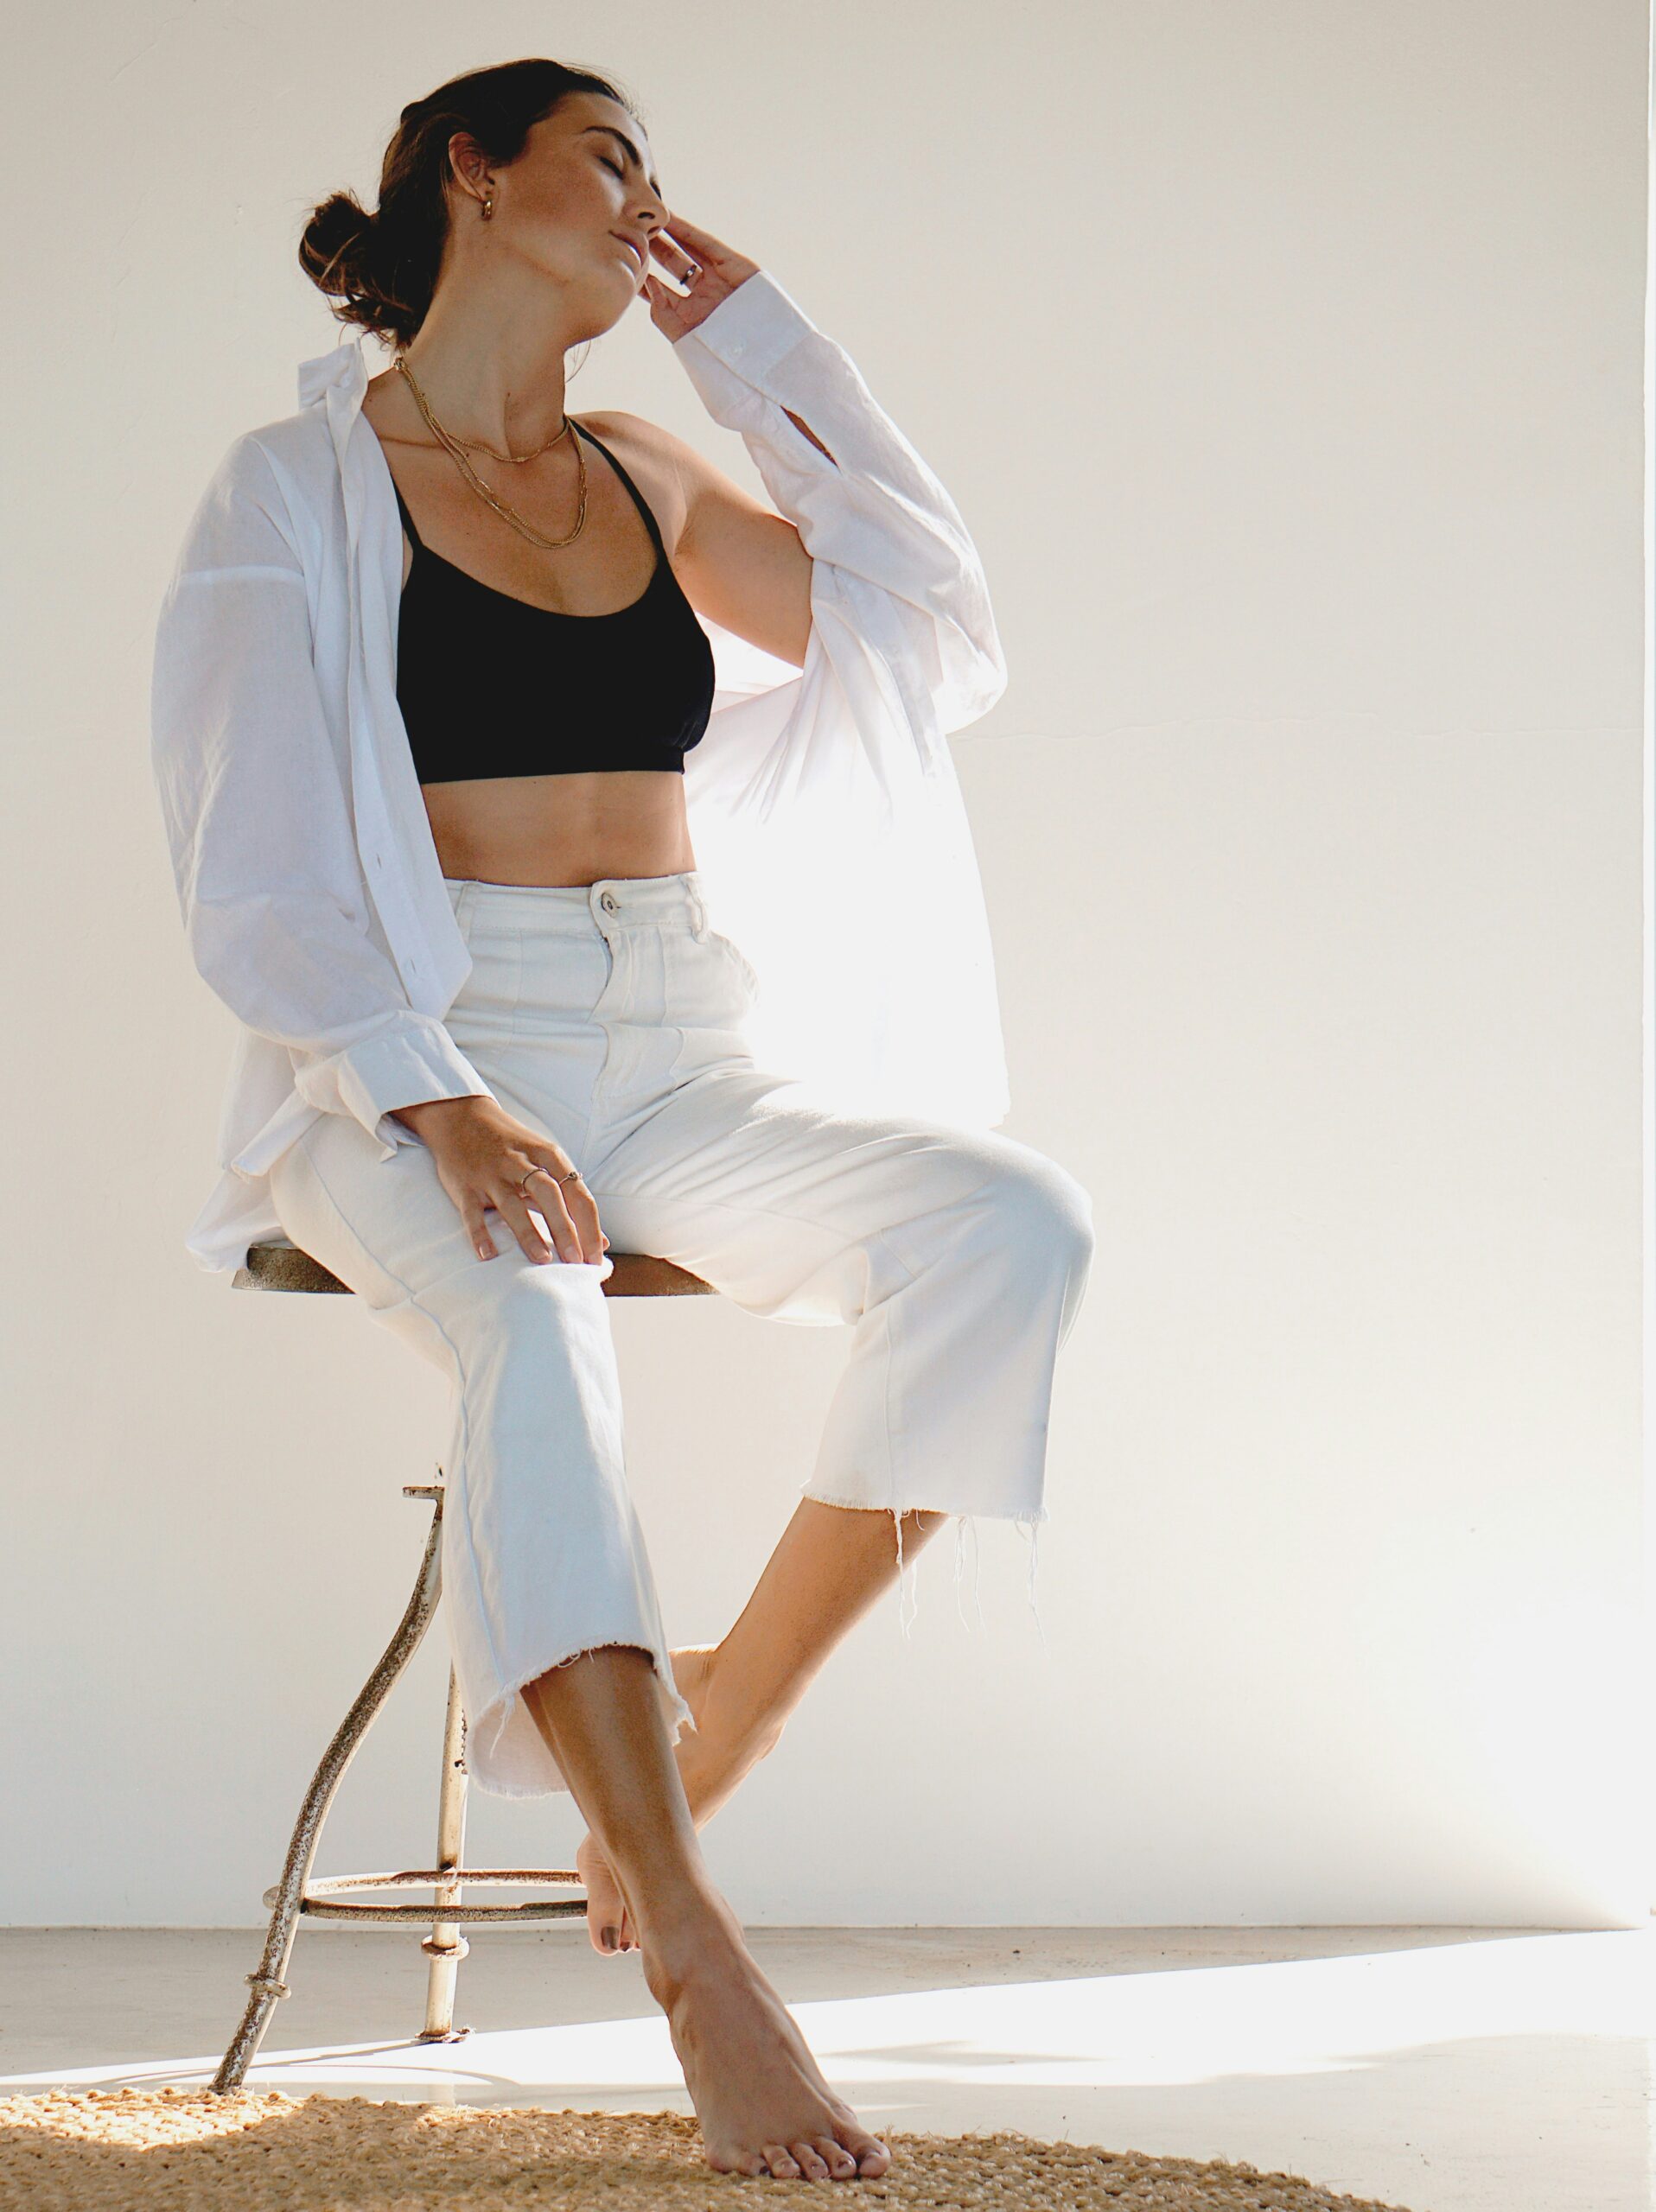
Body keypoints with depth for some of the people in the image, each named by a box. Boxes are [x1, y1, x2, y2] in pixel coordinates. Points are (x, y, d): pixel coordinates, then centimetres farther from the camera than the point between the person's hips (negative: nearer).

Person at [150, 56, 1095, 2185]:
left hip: (682, 1053, 5)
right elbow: (256, 875, -6)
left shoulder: (651, 481, 19)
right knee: (530, 1319, -39)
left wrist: (759, 339, 21)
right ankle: (697, 1959, -37)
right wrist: (437, 1098, -24)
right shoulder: (299, 484, 3)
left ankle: (705, 1742, -15)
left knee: (1014, 1227, -24)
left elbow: (937, 629, 23)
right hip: (409, 1063, -5)